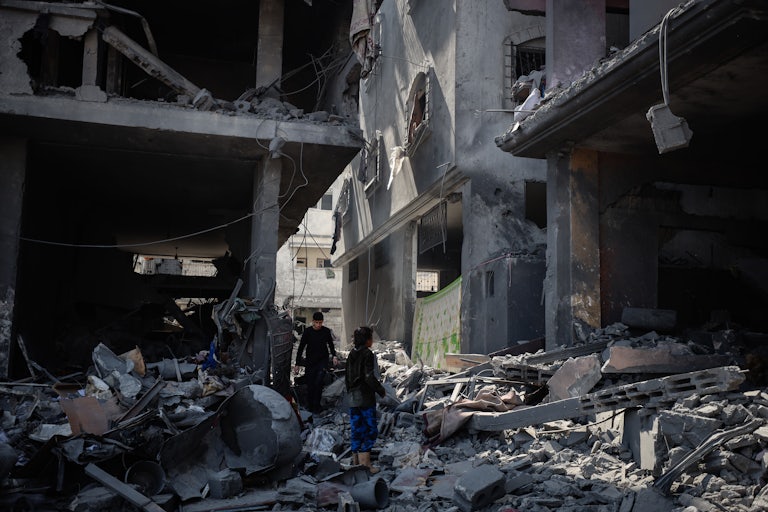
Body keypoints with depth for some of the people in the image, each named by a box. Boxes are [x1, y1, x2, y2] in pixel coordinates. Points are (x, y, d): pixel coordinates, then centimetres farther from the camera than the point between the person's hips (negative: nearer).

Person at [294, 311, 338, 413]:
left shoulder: (326, 331, -3)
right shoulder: (307, 332, -7)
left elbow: (331, 344, 15)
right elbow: (301, 348, -2)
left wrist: (334, 356, 2)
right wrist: (297, 364, -4)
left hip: (323, 360, 0)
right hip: (310, 362, 0)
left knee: (318, 383, -14)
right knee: (310, 384, 1)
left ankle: (316, 405, -5)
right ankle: (309, 406, 16)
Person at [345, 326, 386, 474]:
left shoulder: (352, 354, 9)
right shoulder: (368, 355, -13)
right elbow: (370, 377, -18)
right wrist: (381, 390, -6)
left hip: (352, 398, 7)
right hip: (366, 398, -7)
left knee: (356, 429, 11)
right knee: (371, 429, -1)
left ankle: (356, 460, 16)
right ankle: (365, 461, -6)